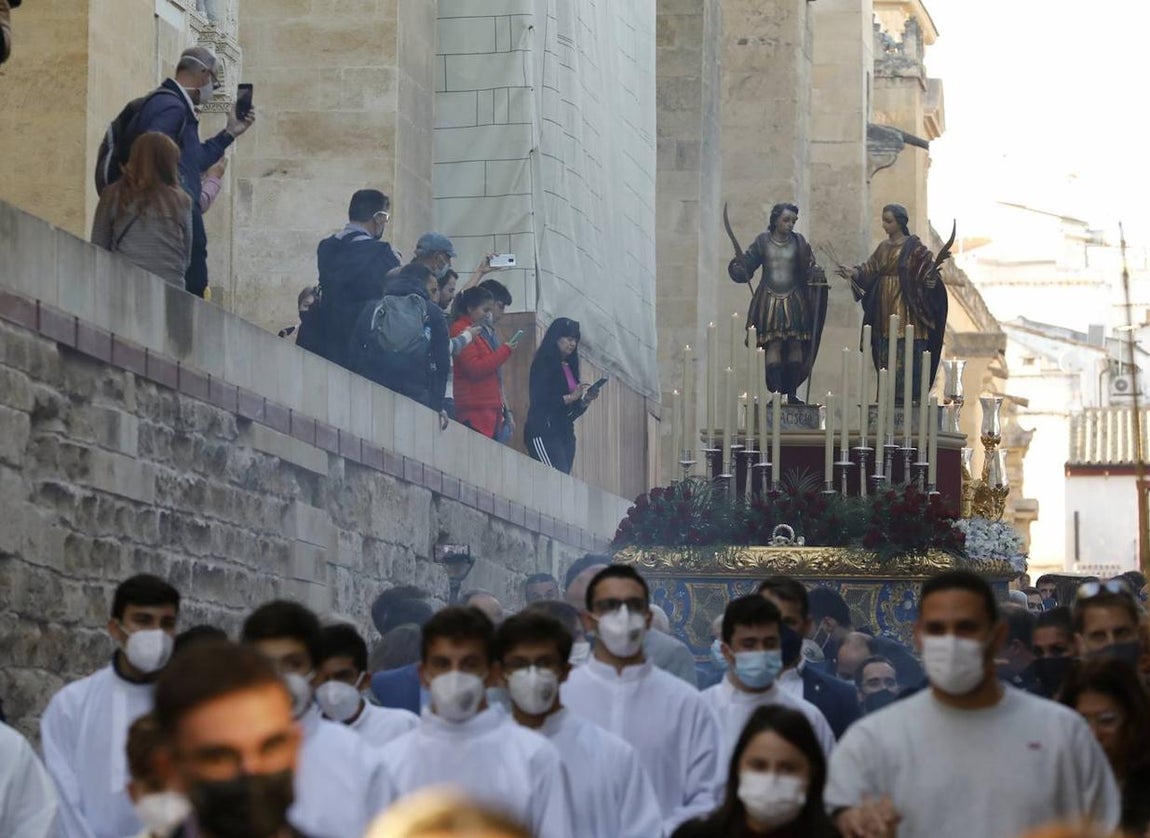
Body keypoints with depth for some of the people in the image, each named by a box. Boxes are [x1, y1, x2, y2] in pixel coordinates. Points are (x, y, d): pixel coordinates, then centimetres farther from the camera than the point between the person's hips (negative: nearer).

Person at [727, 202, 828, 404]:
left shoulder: (798, 242, 4)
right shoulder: (762, 241, 2)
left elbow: (809, 268, 3)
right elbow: (748, 265, 4)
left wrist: (817, 274, -17)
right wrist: (738, 263, -17)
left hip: (794, 300, 2)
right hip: (770, 300, -2)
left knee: (796, 345, 0)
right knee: (774, 345, -8)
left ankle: (792, 392, 5)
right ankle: (775, 392, -8)